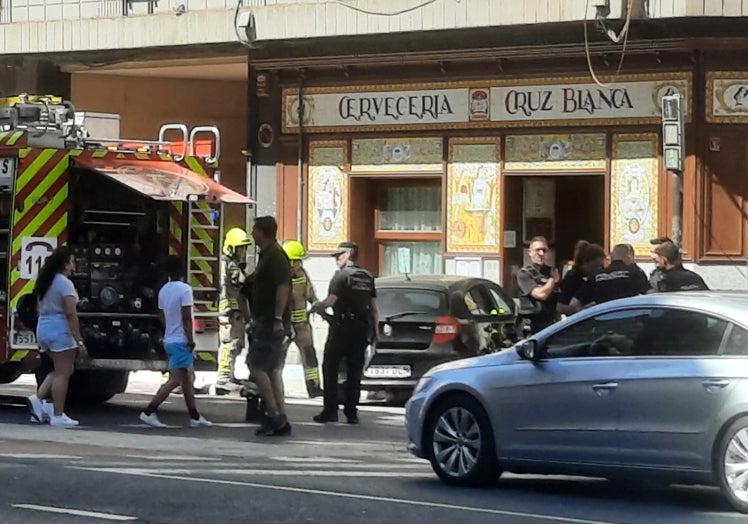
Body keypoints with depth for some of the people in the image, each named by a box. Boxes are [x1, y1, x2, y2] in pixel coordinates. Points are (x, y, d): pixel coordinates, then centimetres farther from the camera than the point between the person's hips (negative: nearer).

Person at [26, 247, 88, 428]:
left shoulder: (44, 282, 13)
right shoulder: (65, 283, -13)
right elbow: (70, 314, -19)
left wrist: (41, 341, 22)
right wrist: (79, 341, -18)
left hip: (43, 329, 9)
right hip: (60, 330, -9)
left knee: (61, 370, 20)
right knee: (63, 373, -2)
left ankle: (38, 398, 6)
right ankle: (58, 416, -2)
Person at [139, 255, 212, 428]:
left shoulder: (163, 290, 9)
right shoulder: (184, 289, -14)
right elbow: (186, 318, -18)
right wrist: (190, 340, -15)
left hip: (169, 340, 9)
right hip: (181, 341, -9)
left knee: (188, 377, 14)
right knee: (175, 380, -8)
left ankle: (195, 417, 17)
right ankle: (148, 412, -13)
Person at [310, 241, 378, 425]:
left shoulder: (342, 275, -9)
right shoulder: (367, 277, 11)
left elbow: (331, 300, -19)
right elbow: (374, 307, 10)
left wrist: (315, 308, -4)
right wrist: (375, 330, 14)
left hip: (342, 327, -6)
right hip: (362, 329, 6)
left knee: (330, 368, 2)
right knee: (355, 371, 9)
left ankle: (330, 410, -3)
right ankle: (351, 412, 7)